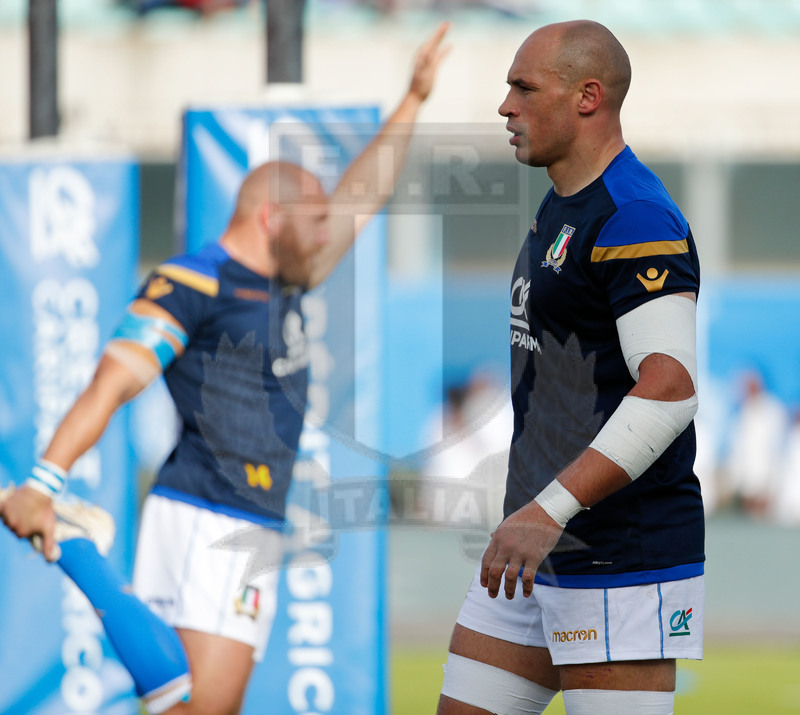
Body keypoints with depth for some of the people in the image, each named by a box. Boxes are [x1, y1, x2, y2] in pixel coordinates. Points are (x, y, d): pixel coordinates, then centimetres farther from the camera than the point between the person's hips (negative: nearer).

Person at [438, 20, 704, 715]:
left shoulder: (633, 219, -17)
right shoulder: (560, 207, 17)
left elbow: (673, 387, -27)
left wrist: (550, 510, -31)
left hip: (623, 562, -10)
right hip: (542, 554, 10)